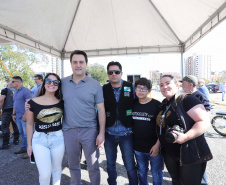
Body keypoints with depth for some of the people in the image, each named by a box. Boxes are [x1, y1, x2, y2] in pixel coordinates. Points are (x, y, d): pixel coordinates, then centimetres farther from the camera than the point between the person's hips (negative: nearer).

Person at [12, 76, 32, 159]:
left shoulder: (25, 90, -11)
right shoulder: (15, 93, 18)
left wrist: (25, 115, -20)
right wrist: (14, 114, 15)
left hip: (24, 117, -9)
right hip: (18, 117, 9)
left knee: (26, 134, -3)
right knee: (22, 133, 16)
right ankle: (24, 148, 28)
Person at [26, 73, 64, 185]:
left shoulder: (61, 103, -2)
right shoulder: (33, 102, -6)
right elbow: (29, 124, 3)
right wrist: (29, 144, 6)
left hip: (58, 138, 1)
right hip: (39, 140, -1)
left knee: (56, 168, 17)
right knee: (45, 174, 0)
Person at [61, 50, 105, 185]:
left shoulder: (95, 85, -6)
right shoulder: (63, 83, 2)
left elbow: (101, 110, -5)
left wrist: (101, 133, -9)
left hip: (89, 130, -2)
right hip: (69, 130, 3)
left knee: (93, 166, 10)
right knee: (73, 164, 21)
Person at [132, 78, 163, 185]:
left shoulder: (157, 105, -10)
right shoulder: (133, 105, 3)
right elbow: (129, 124, 12)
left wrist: (157, 145, -14)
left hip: (154, 148, -3)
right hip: (138, 147, 4)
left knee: (156, 174, 12)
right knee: (141, 172, 20)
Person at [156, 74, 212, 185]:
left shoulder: (187, 100, -13)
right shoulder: (164, 105, 9)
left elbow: (204, 122, -21)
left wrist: (185, 137, -31)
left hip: (191, 155, -7)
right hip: (170, 154, 7)